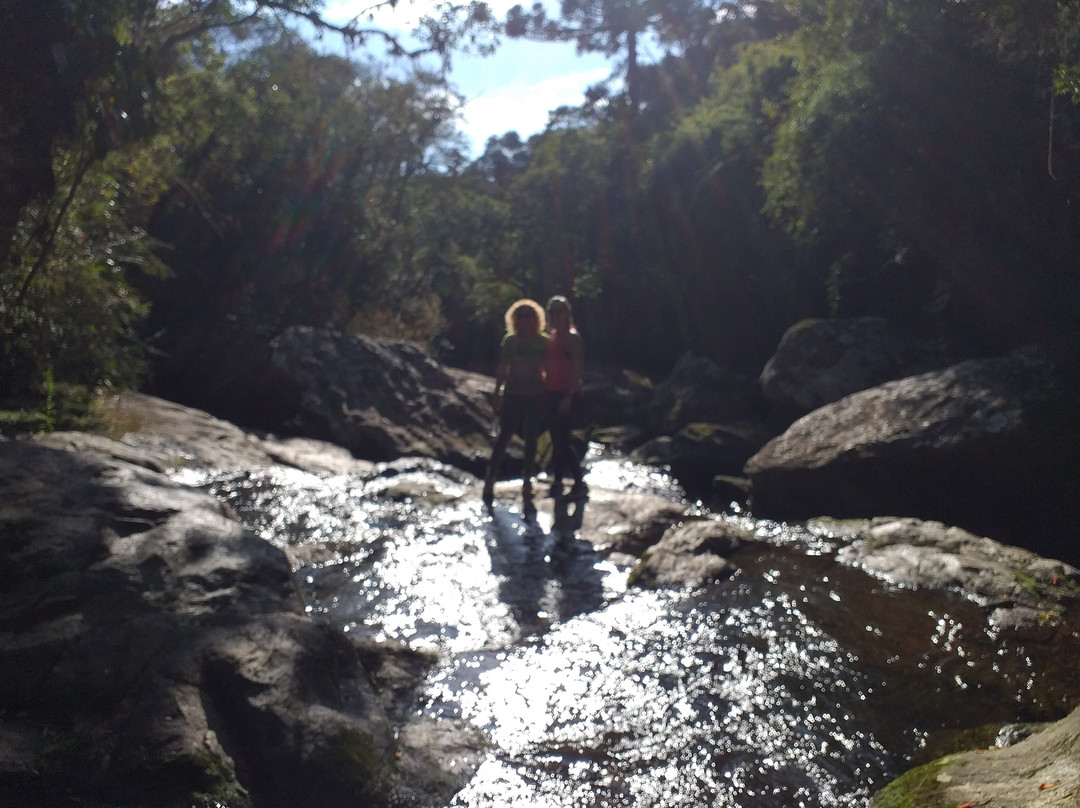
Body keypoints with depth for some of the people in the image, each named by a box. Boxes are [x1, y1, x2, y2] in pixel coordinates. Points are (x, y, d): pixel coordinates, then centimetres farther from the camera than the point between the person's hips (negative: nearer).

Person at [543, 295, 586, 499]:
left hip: (566, 395, -8)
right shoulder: (551, 337, 13)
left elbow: (577, 370, -16)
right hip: (552, 394, 8)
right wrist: (545, 392, 10)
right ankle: (557, 483, 18)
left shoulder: (572, 337, -11)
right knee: (556, 441, 11)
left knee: (562, 442, -8)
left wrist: (569, 397, -21)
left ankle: (579, 483, 2)